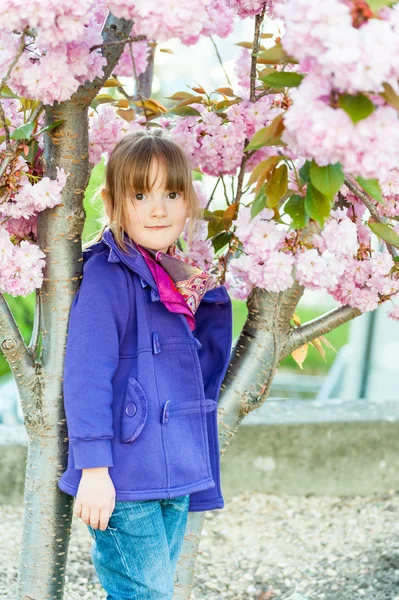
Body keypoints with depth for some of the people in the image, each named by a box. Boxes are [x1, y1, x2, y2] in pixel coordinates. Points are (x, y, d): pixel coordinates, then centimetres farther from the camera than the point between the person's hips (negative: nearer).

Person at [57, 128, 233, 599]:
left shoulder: (184, 278, 12)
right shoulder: (108, 277, -13)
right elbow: (85, 376, -18)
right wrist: (93, 468, -21)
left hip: (175, 479, 8)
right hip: (125, 479, -8)